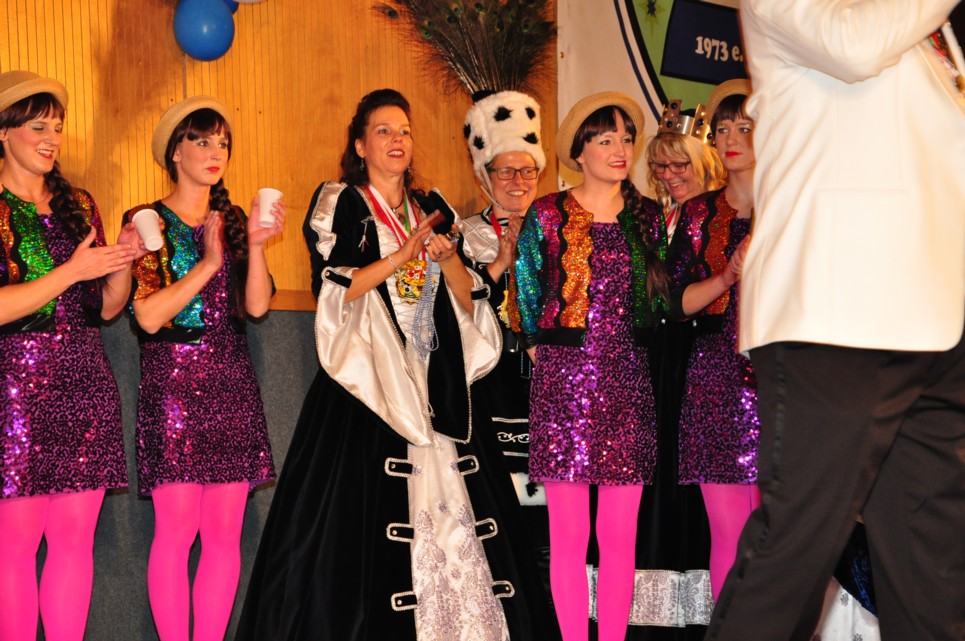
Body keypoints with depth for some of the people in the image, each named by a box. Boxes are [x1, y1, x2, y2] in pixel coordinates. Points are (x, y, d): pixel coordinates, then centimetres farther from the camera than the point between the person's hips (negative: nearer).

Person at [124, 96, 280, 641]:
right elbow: (148, 315, -10)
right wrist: (208, 264, -11)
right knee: (176, 529, -8)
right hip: (173, 380, -4)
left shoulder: (233, 221, 14)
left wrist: (256, 243, -12)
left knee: (225, 531, 1)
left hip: (231, 382, 4)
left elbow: (257, 305, 1)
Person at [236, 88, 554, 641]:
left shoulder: (432, 210, 16)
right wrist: (402, 256, -16)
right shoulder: (341, 206, 3)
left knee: (450, 510, -2)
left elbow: (468, 302, 12)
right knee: (368, 511, -10)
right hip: (370, 381, -4)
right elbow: (332, 294, -11)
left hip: (436, 383, 5)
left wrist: (448, 257, -6)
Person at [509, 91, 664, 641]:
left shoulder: (647, 216, 11)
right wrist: (551, 355, 7)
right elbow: (526, 297, 7)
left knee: (621, 536, 2)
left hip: (628, 384, 3)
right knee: (569, 535, -3)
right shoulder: (548, 215, 3)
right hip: (563, 383, -2)